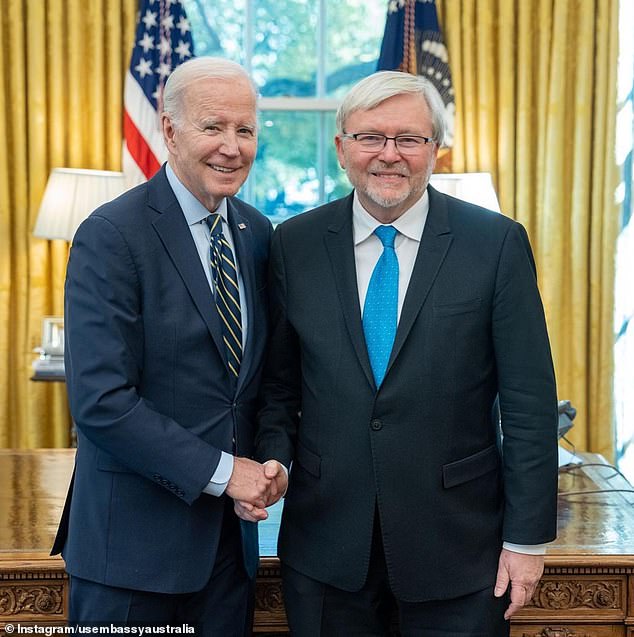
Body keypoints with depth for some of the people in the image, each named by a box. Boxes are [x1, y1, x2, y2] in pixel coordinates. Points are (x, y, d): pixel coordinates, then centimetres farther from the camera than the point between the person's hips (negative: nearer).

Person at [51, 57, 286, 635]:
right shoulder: (111, 236, -14)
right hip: (135, 538, -5)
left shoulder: (258, 233, 6)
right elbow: (100, 401, -19)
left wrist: (268, 462, -2)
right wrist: (220, 471, -17)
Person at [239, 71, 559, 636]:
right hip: (325, 541, 2)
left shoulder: (497, 243, -6)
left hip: (456, 542, -1)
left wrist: (527, 538, -6)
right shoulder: (295, 244, 1)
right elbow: (279, 382, 9)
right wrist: (270, 460, -9)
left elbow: (529, 400, -5)